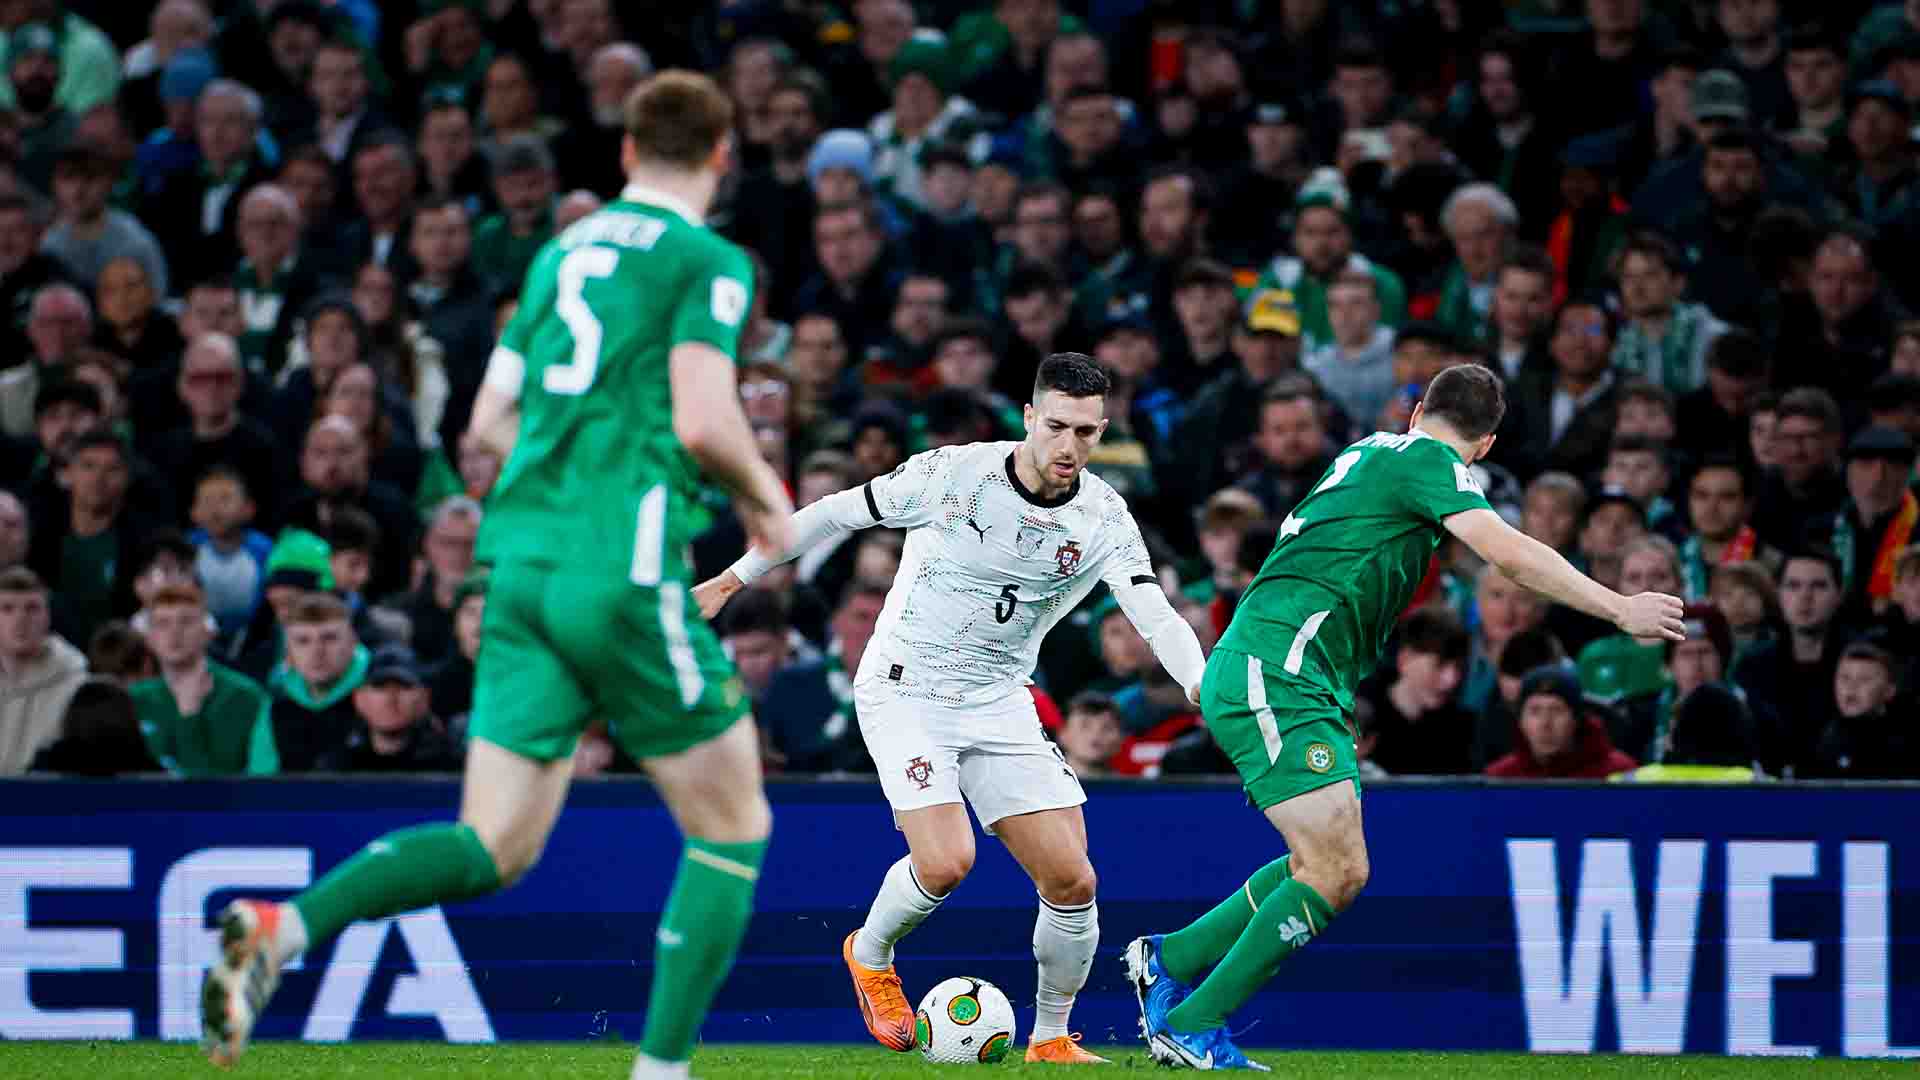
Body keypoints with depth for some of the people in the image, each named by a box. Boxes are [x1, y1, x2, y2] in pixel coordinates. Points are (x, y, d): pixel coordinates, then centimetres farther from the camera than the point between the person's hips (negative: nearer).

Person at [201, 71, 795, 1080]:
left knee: (493, 846, 3)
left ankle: (282, 927, -19)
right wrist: (761, 496, 5)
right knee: (732, 826, 9)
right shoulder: (707, 260, -3)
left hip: (521, 564, 7)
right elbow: (704, 421, -14)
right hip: (624, 570, -6)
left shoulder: (562, 253, 19)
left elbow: (490, 419, 20)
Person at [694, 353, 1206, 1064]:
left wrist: (1204, 685, -41)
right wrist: (731, 581, 0)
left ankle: (1051, 1039, 15)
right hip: (905, 691, -4)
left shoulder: (1104, 519, -9)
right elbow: (834, 513, -5)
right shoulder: (953, 474, -17)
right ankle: (869, 954, 11)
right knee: (946, 861, -22)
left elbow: (1156, 617, -21)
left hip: (999, 704, 4)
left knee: (1072, 879, -7)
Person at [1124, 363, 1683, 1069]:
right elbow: (1509, 554, -17)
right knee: (1331, 873, -14)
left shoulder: (1370, 452, 21)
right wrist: (1620, 609, -13)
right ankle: (1190, 1027, -10)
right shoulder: (1431, 461, -5)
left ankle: (1169, 959, 19)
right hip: (1273, 675, -10)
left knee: (1339, 872, 11)